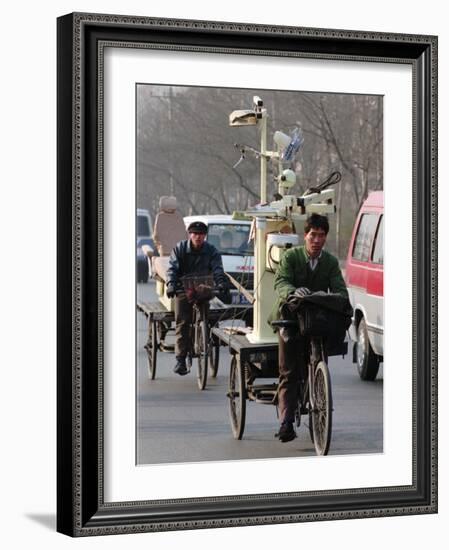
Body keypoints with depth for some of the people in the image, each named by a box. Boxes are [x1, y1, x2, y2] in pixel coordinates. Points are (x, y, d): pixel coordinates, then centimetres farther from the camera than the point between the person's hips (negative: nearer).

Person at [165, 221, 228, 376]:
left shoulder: (211, 251, -1)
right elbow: (172, 268, -11)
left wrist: (221, 282, -33)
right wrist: (171, 284, -29)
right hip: (183, 289, -1)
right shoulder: (180, 248, -3)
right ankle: (180, 358, -10)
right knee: (182, 322, -10)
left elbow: (217, 269, -12)